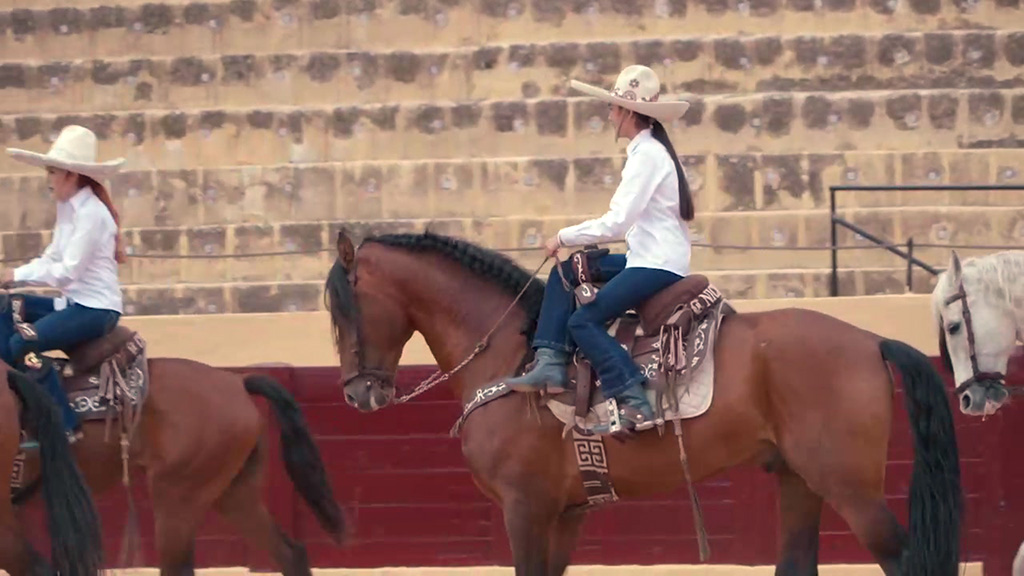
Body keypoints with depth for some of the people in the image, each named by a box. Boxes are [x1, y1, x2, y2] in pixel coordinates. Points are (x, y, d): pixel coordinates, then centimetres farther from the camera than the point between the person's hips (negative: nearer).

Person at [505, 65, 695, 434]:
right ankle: (551, 364, 2)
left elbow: (616, 223, -20)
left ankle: (634, 403, -22)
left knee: (583, 321, -16)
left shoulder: (647, 154, -15)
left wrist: (565, 238, -10)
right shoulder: (650, 150, 16)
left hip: (658, 265, -10)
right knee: (564, 274, 11)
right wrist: (580, 241, 10)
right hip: (650, 257, 10)